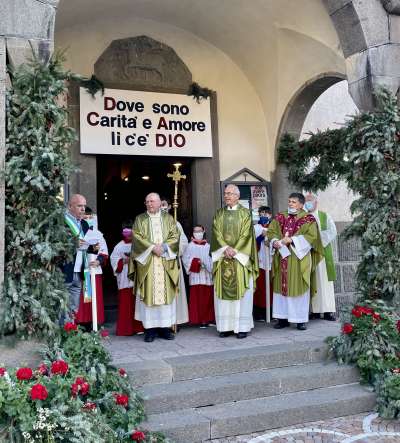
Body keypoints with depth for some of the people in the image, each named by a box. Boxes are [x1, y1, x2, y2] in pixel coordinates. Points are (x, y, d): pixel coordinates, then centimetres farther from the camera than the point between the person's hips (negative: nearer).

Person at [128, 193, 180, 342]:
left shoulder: (168, 218, 13)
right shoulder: (140, 219, 9)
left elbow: (175, 236, 4)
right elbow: (137, 237, -3)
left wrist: (163, 246, -12)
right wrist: (152, 247, -14)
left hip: (166, 262, 1)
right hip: (147, 262, -1)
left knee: (166, 293, 0)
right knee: (148, 294, -4)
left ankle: (165, 327, 5)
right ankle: (150, 328, 0)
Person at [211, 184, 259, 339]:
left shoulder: (245, 213, 4)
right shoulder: (219, 213, 13)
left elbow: (246, 234, -5)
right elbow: (217, 233, 2)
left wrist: (235, 251, -14)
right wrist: (226, 248, -13)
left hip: (240, 258, -3)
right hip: (223, 258, 3)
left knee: (241, 291, -3)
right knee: (223, 291, 1)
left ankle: (242, 326, 2)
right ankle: (226, 326, 7)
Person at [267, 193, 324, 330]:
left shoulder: (308, 219, -1)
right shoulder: (280, 217, 12)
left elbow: (312, 236, -12)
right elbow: (270, 232, 8)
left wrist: (292, 239, -19)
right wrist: (275, 241, -13)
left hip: (299, 259, -4)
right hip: (282, 258, 4)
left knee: (299, 287, 1)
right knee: (281, 287, 5)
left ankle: (301, 319, 10)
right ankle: (283, 318, 13)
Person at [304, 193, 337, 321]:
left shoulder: (325, 217, 10)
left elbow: (332, 232, -2)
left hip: (322, 252, 0)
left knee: (324, 280, -2)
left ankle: (328, 310, 0)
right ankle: (314, 310, 3)